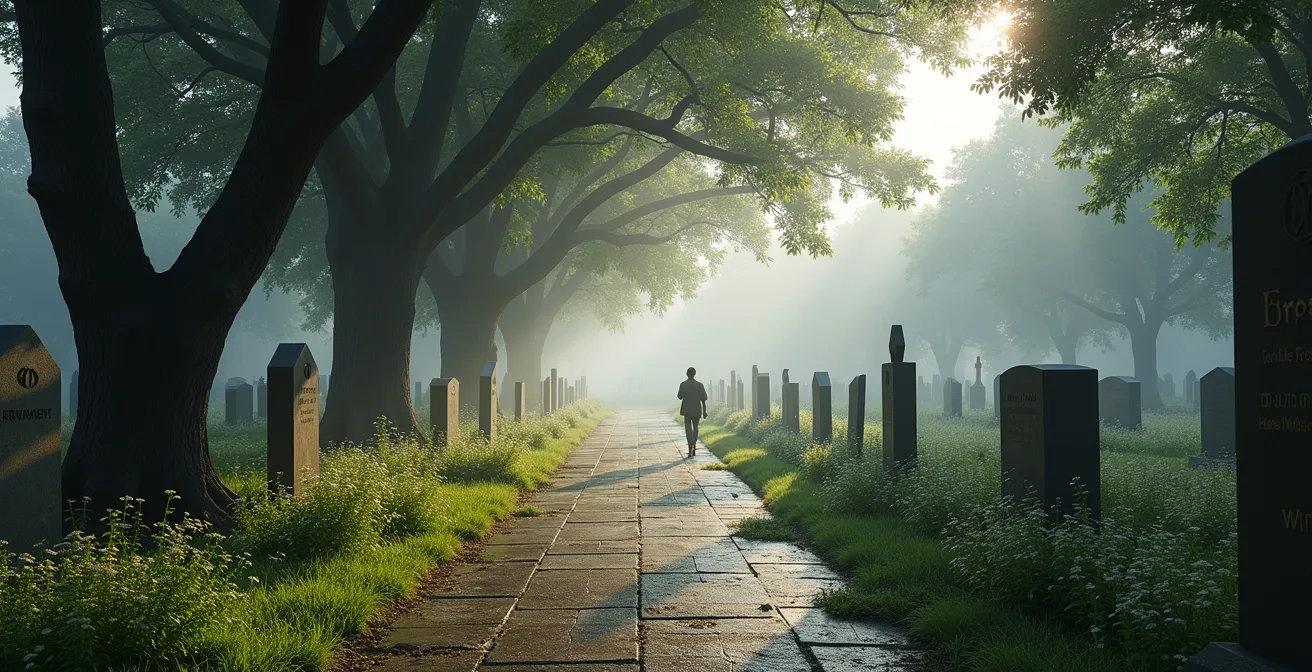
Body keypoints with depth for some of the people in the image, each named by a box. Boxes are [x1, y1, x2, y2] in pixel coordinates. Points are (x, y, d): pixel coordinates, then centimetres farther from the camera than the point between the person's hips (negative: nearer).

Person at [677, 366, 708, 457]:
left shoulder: (683, 384, -7)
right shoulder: (699, 385, -5)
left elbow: (680, 396, 3)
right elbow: (703, 399, -7)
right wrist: (704, 411, -2)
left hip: (687, 410, -1)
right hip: (697, 410, 1)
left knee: (688, 428, -2)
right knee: (695, 428, 18)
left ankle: (691, 446, -23)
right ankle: (694, 448, 23)